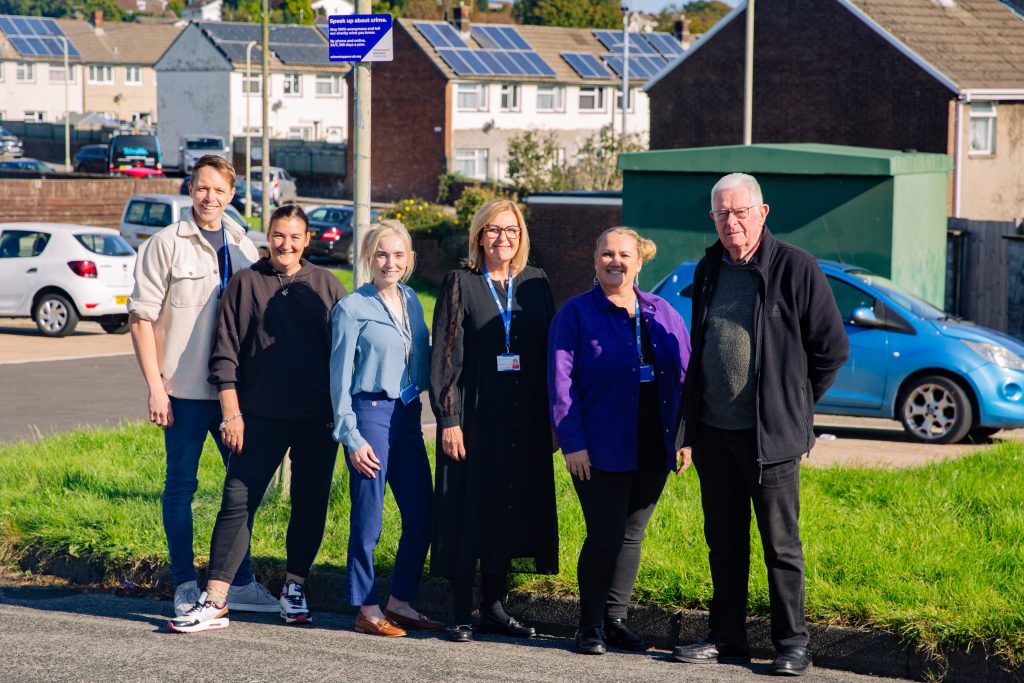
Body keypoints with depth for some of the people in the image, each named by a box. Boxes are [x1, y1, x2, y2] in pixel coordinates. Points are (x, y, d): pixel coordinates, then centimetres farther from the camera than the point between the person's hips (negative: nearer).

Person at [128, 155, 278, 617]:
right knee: (182, 484, 3)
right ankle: (185, 585, 12)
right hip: (185, 389, -5)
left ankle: (239, 581, 20)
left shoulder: (243, 247, 10)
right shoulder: (166, 245, -4)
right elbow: (141, 318, -6)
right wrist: (155, 386, -12)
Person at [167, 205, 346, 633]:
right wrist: (231, 413, -4)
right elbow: (226, 353, 2)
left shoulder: (326, 286, 8)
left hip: (317, 420, 2)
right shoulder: (245, 283, 4)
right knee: (237, 504, -7)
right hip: (261, 417, -2)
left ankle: (294, 590, 23)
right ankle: (215, 602, -7)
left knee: (310, 506, 7)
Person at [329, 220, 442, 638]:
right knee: (368, 520, -2)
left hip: (408, 415, 6)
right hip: (370, 413, -6)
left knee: (421, 516, 6)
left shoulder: (411, 300, 11)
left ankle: (400, 602, 18)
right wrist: (351, 437, -11)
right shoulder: (352, 308, -5)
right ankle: (367, 609, 8)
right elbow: (340, 379, -6)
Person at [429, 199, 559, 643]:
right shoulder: (460, 284, 0)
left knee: (513, 509, 7)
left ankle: (494, 606, 18)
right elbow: (445, 355, -4)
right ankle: (461, 614, 4)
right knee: (467, 510, -1)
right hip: (475, 416, -4)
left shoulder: (536, 284, 9)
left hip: (524, 419, 4)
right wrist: (448, 419, -12)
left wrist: (552, 416, 6)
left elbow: (550, 351, 10)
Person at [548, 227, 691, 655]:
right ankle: (590, 626, 8)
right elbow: (561, 382, -6)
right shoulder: (577, 313, -2)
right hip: (599, 451, -4)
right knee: (604, 537, -4)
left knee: (632, 535, 10)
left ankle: (615, 620, 20)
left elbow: (684, 376, 12)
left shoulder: (663, 314, 9)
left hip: (653, 450, 4)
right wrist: (572, 442, -13)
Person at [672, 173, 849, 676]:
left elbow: (833, 348, -3)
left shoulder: (795, 267, -8)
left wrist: (793, 404, 1)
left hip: (771, 434, -6)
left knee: (781, 545, 0)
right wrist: (692, 415, 14)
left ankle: (792, 644, 8)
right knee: (724, 541, 12)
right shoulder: (709, 270, 10)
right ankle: (727, 638, 20)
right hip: (712, 432, 6)